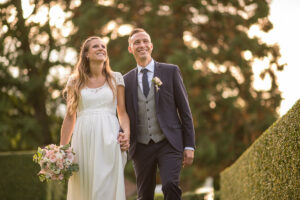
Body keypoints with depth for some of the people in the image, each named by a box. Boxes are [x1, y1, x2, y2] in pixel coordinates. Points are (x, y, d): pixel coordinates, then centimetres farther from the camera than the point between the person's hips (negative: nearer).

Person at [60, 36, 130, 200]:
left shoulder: (116, 78, 11)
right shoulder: (75, 81, 11)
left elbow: (122, 112, 10)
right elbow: (70, 117, 13)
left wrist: (126, 132, -9)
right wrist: (61, 150, 9)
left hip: (108, 142, -1)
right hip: (83, 142, 1)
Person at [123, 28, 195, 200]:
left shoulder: (171, 71, 4)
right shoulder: (126, 80, 10)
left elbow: (184, 109, 3)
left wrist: (189, 146, -2)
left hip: (168, 144, -2)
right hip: (141, 147, 3)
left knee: (171, 186, -22)